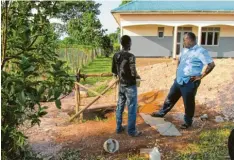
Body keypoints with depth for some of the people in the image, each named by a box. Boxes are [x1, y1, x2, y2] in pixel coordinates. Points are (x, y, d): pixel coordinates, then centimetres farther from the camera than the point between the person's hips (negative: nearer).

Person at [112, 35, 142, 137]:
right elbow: (133, 73, -20)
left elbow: (114, 72, 7)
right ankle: (131, 131, 12)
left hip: (121, 85, 7)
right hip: (130, 86, -7)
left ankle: (119, 127, 27)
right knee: (132, 109, 3)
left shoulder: (116, 56, 2)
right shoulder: (130, 56, -18)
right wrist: (138, 76, 1)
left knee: (120, 107, 15)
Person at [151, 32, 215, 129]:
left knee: (188, 103, 8)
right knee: (170, 98, 19)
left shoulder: (200, 51, -16)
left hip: (189, 83, -7)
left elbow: (211, 64, -19)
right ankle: (161, 113, 37)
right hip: (178, 80, 8)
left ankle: (188, 122, 27)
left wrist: (201, 76, -16)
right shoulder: (184, 50, 9)